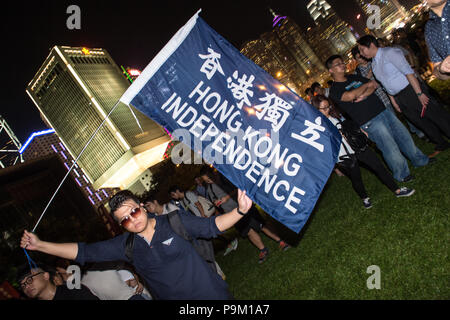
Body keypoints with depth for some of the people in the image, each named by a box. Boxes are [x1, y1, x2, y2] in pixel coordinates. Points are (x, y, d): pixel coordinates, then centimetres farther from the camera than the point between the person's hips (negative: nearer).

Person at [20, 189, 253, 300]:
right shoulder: (126, 245, -1)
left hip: (211, 294, -3)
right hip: (171, 297, 3)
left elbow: (211, 226, -8)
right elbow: (84, 252, 3)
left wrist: (239, 211, -24)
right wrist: (39, 245, 1)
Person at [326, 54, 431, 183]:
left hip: (383, 111, 7)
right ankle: (402, 175, 18)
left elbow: (375, 84, 10)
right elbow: (350, 96, -27)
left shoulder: (354, 77, 15)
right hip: (370, 122, -7)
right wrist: (367, 85, -9)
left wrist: (364, 95, -12)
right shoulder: (334, 90, -9)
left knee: (404, 136, 16)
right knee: (391, 149, -4)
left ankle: (420, 160, 38)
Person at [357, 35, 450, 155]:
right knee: (423, 124, 16)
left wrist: (419, 93, -23)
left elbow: (408, 72, -18)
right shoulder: (373, 65, 11)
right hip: (400, 100, 7)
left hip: (412, 91, -7)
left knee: (437, 117, 1)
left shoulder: (389, 53, -12)